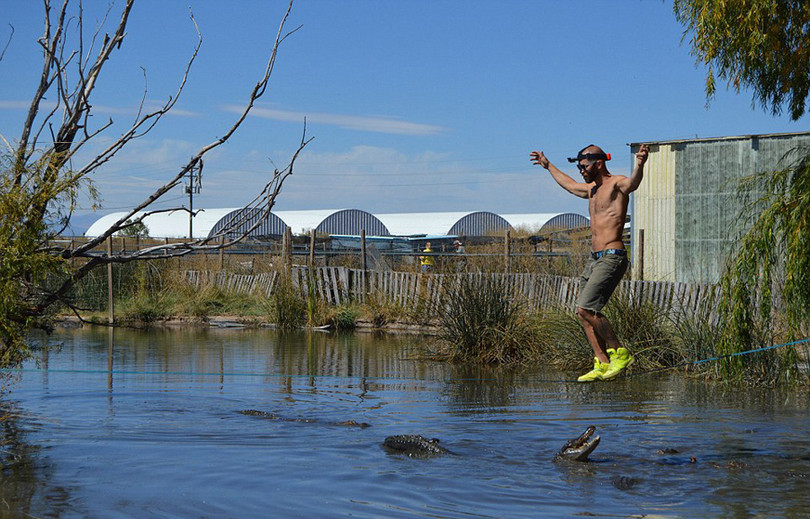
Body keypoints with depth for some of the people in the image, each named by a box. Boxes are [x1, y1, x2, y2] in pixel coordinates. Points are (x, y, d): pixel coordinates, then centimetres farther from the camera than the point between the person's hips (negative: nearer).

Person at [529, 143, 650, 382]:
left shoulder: (616, 184, -8)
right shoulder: (592, 189, 20)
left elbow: (633, 183, -32)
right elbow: (570, 185, 41)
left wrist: (639, 165, -54)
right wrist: (548, 165, 52)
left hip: (612, 257, -10)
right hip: (594, 259, 10)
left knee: (585, 308, -18)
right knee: (584, 313, 4)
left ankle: (620, 353, -7)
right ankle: (602, 364, 8)